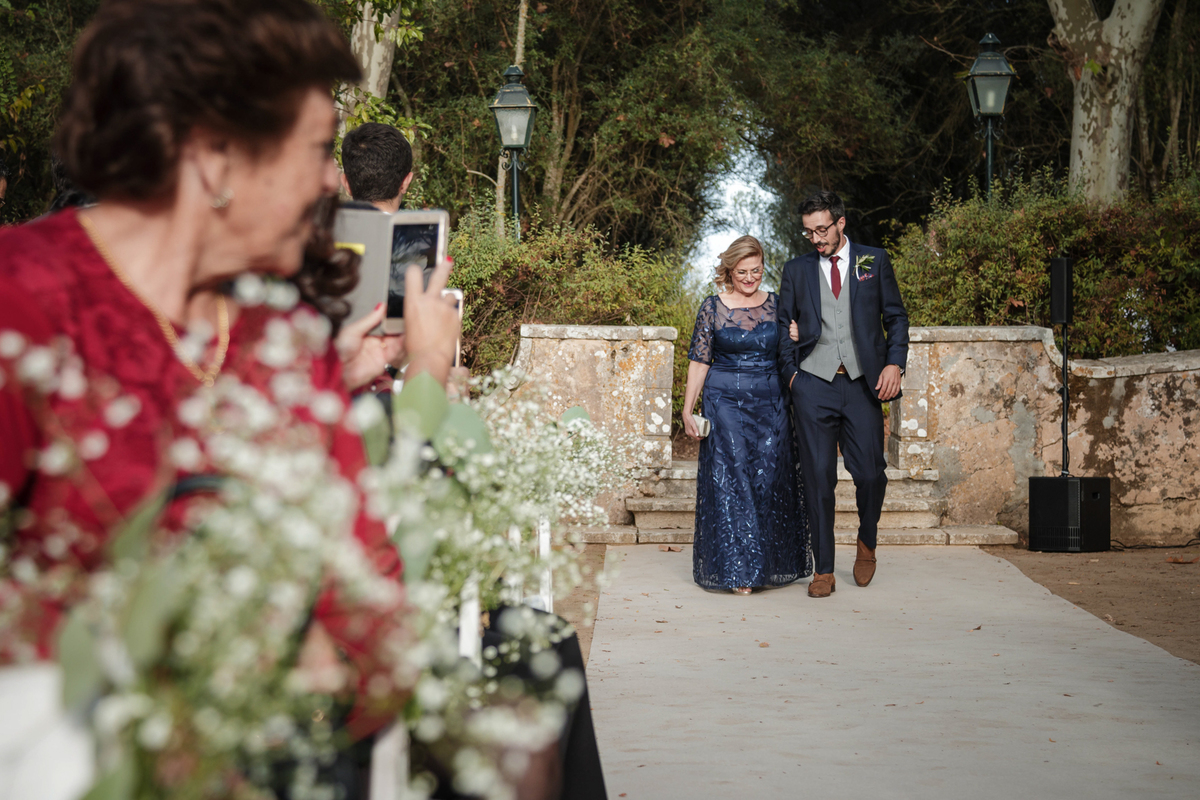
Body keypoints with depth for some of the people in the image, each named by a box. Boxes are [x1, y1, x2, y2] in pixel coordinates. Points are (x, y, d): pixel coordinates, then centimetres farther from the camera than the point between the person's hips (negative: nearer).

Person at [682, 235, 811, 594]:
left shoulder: (776, 304, 7)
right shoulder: (712, 307, 1)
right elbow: (699, 361, 2)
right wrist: (687, 409, -2)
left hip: (771, 403, 2)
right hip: (726, 403, -2)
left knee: (769, 481, 2)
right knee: (731, 480, -5)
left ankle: (770, 563, 17)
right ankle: (736, 569, 1)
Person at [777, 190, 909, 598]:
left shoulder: (874, 261, 8)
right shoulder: (796, 270, 11)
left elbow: (896, 317, 9)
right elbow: (784, 327, 15)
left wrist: (895, 364, -4)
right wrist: (791, 372, 2)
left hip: (863, 382, -1)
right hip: (814, 385, 1)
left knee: (870, 473, -5)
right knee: (819, 478, 0)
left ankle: (867, 541, 25)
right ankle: (824, 570, 8)